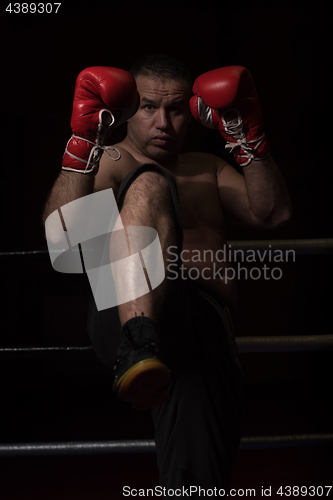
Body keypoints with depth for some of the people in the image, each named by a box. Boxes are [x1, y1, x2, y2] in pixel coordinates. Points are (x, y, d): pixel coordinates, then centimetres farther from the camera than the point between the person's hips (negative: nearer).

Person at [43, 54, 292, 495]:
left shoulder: (208, 169, 30)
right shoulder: (107, 162, 17)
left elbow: (273, 214, 14)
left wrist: (248, 137, 4)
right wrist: (83, 145, -12)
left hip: (210, 326, 4)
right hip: (129, 315, -4)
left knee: (197, 480, -13)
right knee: (149, 183, -28)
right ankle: (139, 346, -47)